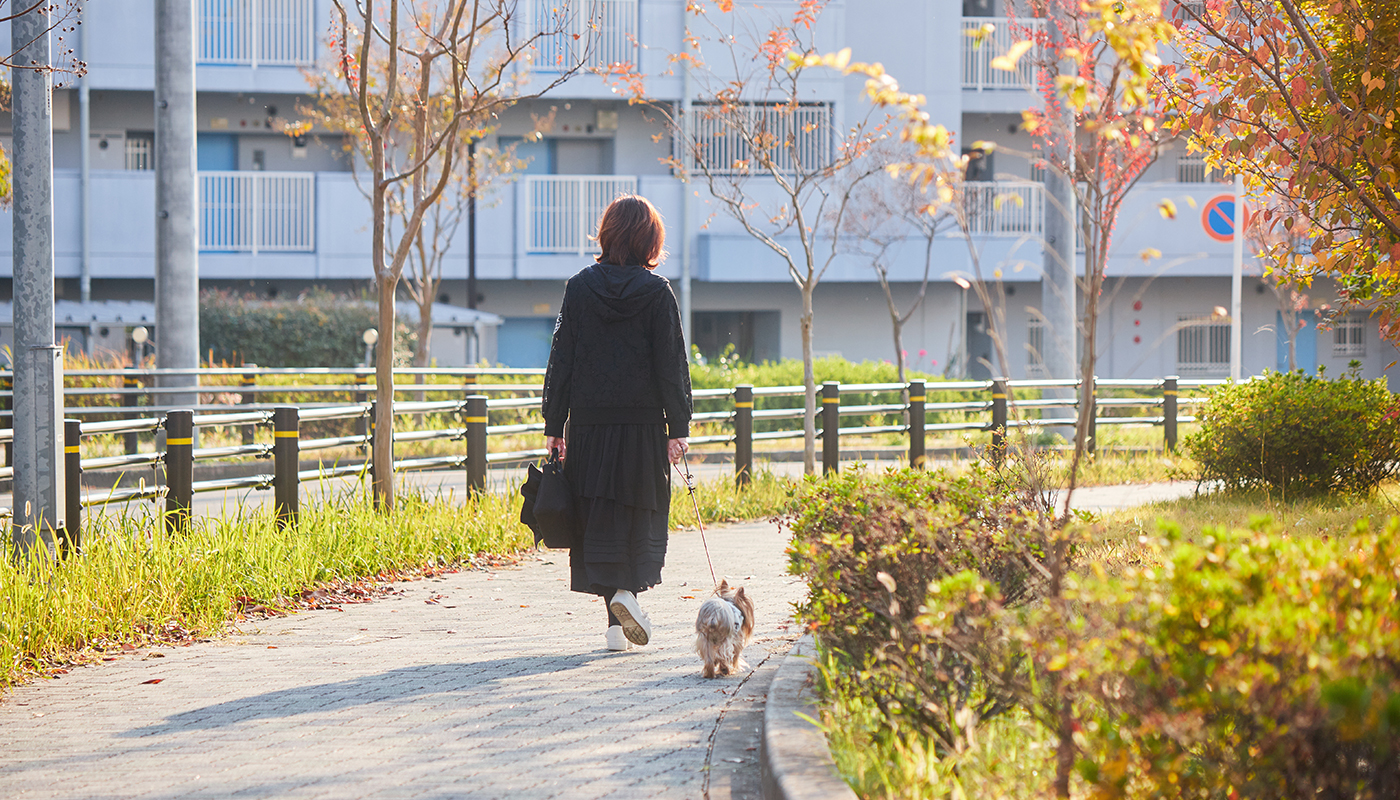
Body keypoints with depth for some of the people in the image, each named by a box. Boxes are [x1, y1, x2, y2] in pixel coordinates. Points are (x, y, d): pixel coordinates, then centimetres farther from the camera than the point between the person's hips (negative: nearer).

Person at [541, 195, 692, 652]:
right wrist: (678, 427, 0)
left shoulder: (580, 288, 2)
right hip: (643, 424, -2)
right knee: (642, 513, 10)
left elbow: (561, 359, 3)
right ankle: (629, 586, -13)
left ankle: (616, 622, 5)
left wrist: (553, 425, 7)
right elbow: (672, 364, -4)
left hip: (589, 425, 2)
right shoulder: (656, 291, -4)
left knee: (599, 519, 7)